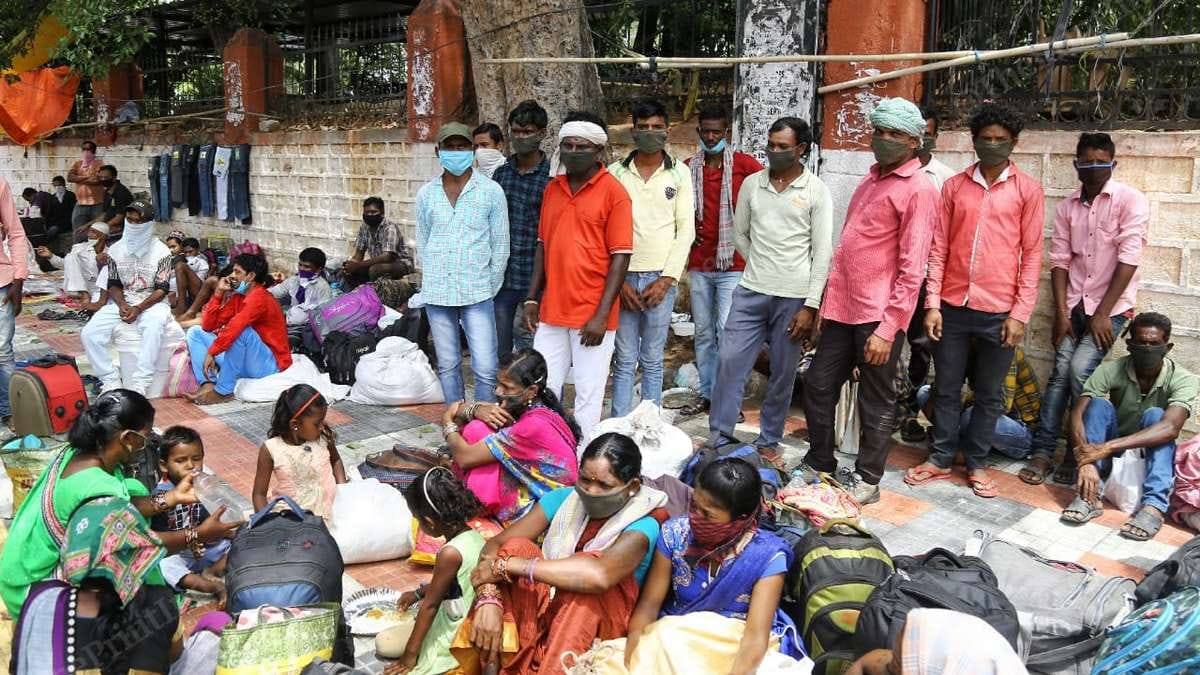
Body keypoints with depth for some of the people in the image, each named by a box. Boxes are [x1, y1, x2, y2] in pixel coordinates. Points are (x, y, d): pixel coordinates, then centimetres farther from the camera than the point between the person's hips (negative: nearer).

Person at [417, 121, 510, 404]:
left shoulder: (491, 191, 0)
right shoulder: (426, 193, 7)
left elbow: (500, 246, 3)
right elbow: (422, 244, 14)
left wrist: (489, 288, 2)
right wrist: (433, 279, 10)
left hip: (477, 293, -3)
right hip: (436, 292, 3)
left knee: (485, 369, -7)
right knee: (447, 366, 11)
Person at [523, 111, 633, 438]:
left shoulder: (613, 192, -7)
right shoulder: (552, 188, 10)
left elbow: (620, 257, -10)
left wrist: (602, 314, -15)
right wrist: (532, 299, 10)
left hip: (591, 315, -5)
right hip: (551, 311, 5)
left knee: (588, 396, 4)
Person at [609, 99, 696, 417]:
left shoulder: (679, 173, 5)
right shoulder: (616, 172, 5)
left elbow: (686, 230, 2)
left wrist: (667, 279, -6)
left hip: (661, 277, 0)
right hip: (622, 276, 0)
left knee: (653, 361, 7)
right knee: (624, 361, 3)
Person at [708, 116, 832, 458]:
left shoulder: (816, 191, -4)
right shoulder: (752, 183, 5)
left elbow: (822, 252, -6)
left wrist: (811, 305, -11)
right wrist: (762, 267, 11)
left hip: (794, 298, -2)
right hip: (750, 292, 3)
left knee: (783, 374, 7)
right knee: (730, 361, -2)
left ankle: (768, 441, 22)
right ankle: (719, 439, 8)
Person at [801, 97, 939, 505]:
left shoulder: (918, 189, -9)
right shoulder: (872, 180, 16)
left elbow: (912, 269, -15)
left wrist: (887, 329, -19)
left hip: (878, 316, -8)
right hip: (842, 309, 8)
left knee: (876, 403, 6)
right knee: (818, 386, 12)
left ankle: (866, 480, 20)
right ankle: (819, 465, 29)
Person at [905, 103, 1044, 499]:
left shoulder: (1027, 189, 2)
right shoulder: (954, 186, 8)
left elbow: (1031, 254, 0)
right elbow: (939, 248, 6)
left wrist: (1020, 313, -7)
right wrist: (932, 303, -1)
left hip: (999, 311, -2)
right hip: (952, 306, 2)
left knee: (989, 395, 9)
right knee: (946, 389, 10)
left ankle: (977, 464, 22)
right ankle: (941, 458, 24)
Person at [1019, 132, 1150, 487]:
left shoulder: (1131, 200, -7)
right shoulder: (1067, 207, 7)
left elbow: (1128, 260, -12)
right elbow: (1060, 261, 5)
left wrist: (1102, 313, -15)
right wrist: (1062, 313, -3)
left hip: (1111, 306, -4)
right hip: (1075, 304, 4)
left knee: (1080, 370, -16)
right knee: (1060, 372, -3)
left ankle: (1078, 453, -1)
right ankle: (1043, 452, 0)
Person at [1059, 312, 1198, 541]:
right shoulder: (1110, 371, -15)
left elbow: (1170, 428, -36)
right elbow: (1077, 414, -24)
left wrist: (1107, 447, -45)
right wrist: (1086, 461, -42)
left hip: (1153, 455, -1)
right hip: (1110, 454, 1)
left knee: (1155, 415, -29)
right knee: (1099, 403, -25)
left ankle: (1153, 506, -40)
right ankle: (1090, 497, -36)